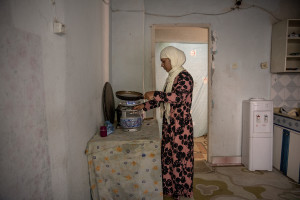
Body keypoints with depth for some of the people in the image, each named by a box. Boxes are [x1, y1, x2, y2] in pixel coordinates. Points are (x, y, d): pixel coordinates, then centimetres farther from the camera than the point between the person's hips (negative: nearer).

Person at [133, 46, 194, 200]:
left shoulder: (184, 76, -14)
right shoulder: (172, 77, 14)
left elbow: (178, 97, -30)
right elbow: (164, 99, 18)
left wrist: (155, 94, -26)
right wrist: (144, 106, 14)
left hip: (181, 126, -9)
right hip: (169, 124, 9)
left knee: (180, 158, 3)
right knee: (169, 156, 16)